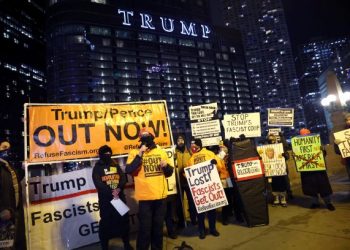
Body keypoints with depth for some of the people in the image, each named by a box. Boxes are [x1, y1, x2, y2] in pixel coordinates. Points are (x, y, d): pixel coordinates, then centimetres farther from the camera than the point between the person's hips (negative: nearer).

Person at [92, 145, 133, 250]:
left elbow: (123, 178, 1)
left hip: (120, 197, 4)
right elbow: (98, 183, -14)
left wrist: (119, 188, -19)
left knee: (124, 219, 11)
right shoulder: (97, 168, 0)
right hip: (105, 199, -4)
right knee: (106, 222, 2)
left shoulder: (116, 165, 11)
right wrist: (111, 192, -23)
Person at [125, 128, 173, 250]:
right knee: (145, 227, 3)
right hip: (145, 196, -4)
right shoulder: (135, 152, -3)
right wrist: (140, 154, -21)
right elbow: (128, 170, -17)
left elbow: (170, 172, 12)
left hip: (161, 195, 4)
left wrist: (166, 165, -9)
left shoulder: (161, 151, 9)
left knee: (158, 226, 18)